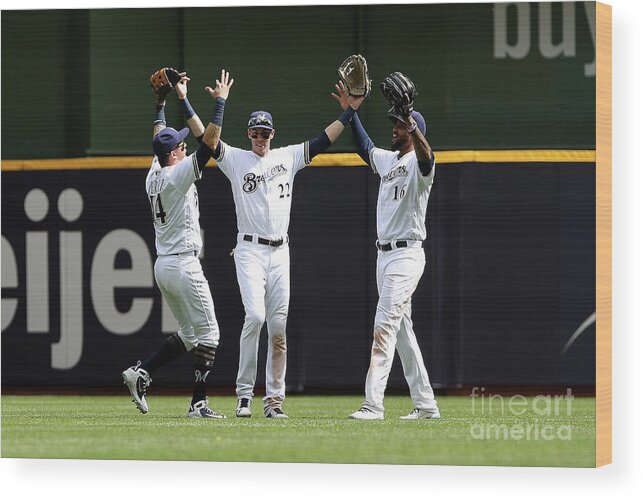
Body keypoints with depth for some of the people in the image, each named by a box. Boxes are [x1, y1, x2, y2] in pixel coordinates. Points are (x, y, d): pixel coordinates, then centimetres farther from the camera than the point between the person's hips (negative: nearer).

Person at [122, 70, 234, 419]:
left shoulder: (153, 176, 9)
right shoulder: (178, 175, -13)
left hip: (162, 266, 9)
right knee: (207, 333, -2)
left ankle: (141, 373, 4)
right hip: (184, 266, -9)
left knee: (189, 334, 17)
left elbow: (159, 135, 25)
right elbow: (209, 138, -16)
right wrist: (220, 101, -9)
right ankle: (199, 403, -6)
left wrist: (163, 100, 30)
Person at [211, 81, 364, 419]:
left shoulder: (288, 157, 13)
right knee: (255, 316, -19)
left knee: (278, 326, 2)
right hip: (250, 250, -4)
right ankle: (244, 393, -13)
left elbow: (323, 141, 11)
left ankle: (274, 397, 6)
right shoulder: (235, 159, 4)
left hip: (280, 252, 4)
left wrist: (349, 111, 5)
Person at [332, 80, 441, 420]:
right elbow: (364, 146, 34)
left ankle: (373, 404, -22)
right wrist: (349, 111, 27)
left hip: (407, 254, -10)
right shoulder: (387, 160, 17)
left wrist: (410, 122, -48)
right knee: (402, 330, 10)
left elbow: (426, 155, -34)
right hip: (384, 254, 10)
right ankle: (425, 404, 14)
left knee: (384, 326, -17)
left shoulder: (418, 163, -10)